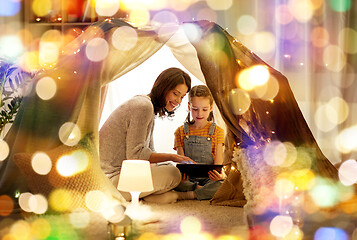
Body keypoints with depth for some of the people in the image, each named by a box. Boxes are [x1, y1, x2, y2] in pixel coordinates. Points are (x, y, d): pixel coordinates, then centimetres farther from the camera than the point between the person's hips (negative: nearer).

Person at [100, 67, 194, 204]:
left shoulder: (149, 107, 17)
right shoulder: (144, 106, -16)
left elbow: (149, 152, 15)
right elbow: (135, 155, -19)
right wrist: (172, 157, -15)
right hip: (111, 178, -11)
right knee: (173, 174, -18)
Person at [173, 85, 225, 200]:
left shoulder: (217, 131, 7)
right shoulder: (181, 132, 10)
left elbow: (218, 163, 0)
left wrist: (220, 174, -26)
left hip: (209, 179, -1)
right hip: (188, 179, 1)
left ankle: (186, 195, -29)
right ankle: (200, 190, -22)